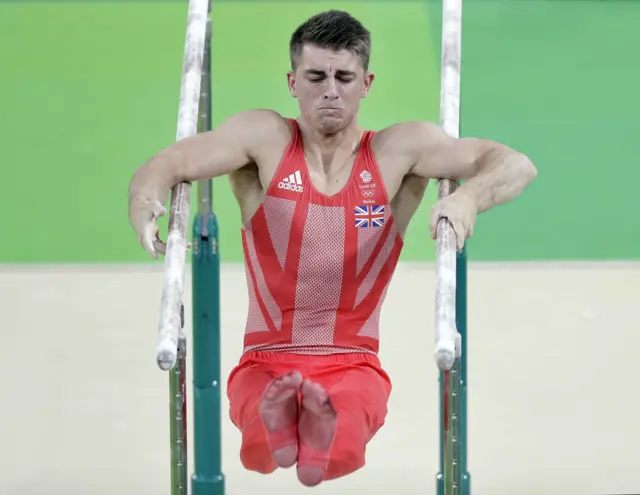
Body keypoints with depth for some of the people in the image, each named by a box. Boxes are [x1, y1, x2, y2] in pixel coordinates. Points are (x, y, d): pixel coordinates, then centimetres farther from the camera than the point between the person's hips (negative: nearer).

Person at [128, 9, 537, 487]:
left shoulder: (401, 149, 2)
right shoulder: (264, 138, 4)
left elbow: (518, 165, -5)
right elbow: (163, 165, -5)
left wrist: (468, 197, -29)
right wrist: (146, 205, -31)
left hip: (353, 365, -1)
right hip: (265, 362, 1)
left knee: (339, 450, -42)